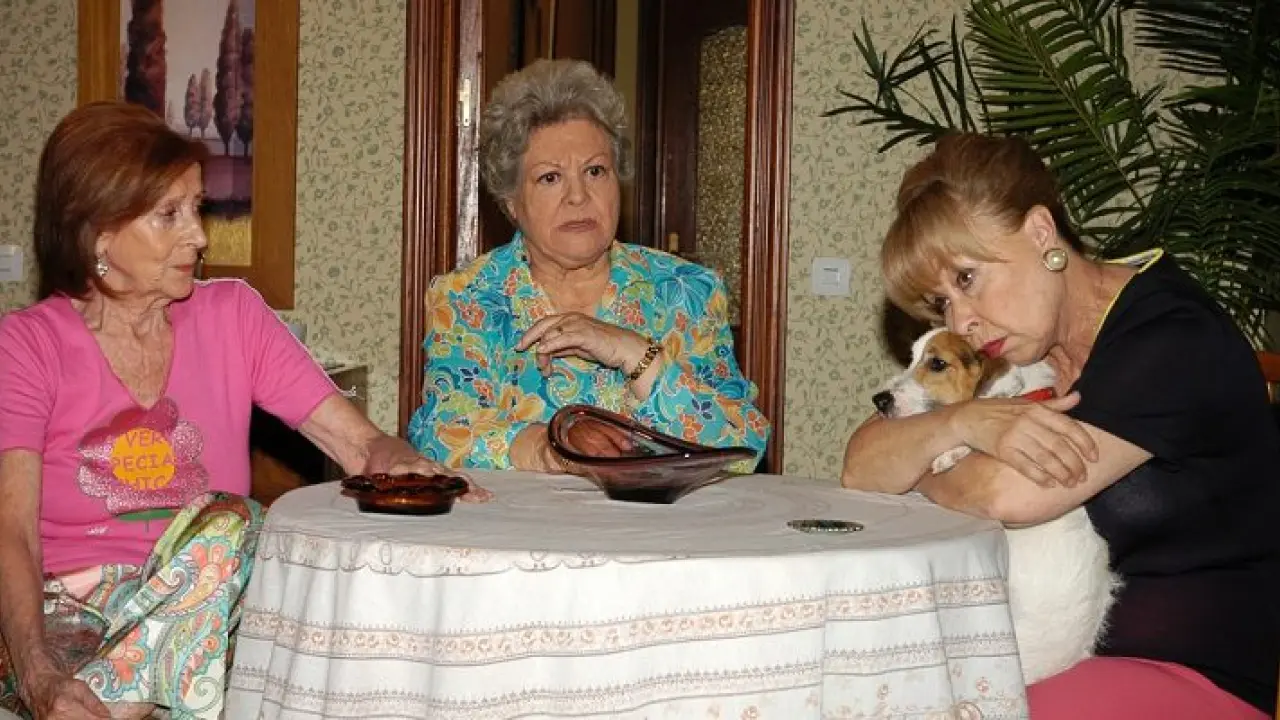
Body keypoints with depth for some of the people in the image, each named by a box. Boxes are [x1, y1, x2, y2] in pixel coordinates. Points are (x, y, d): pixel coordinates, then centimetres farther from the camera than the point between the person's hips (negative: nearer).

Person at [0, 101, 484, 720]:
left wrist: (405, 467, -22)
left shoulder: (232, 315, 9)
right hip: (66, 618, -3)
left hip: (208, 614, 4)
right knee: (229, 525, -30)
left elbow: (362, 442, 4)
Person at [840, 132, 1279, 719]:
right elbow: (860, 467, -3)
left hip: (1205, 670, -6)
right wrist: (959, 423, -22)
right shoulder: (1017, 343, 5)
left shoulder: (1174, 341, -17)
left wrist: (921, 466, -4)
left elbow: (1010, 496, -25)